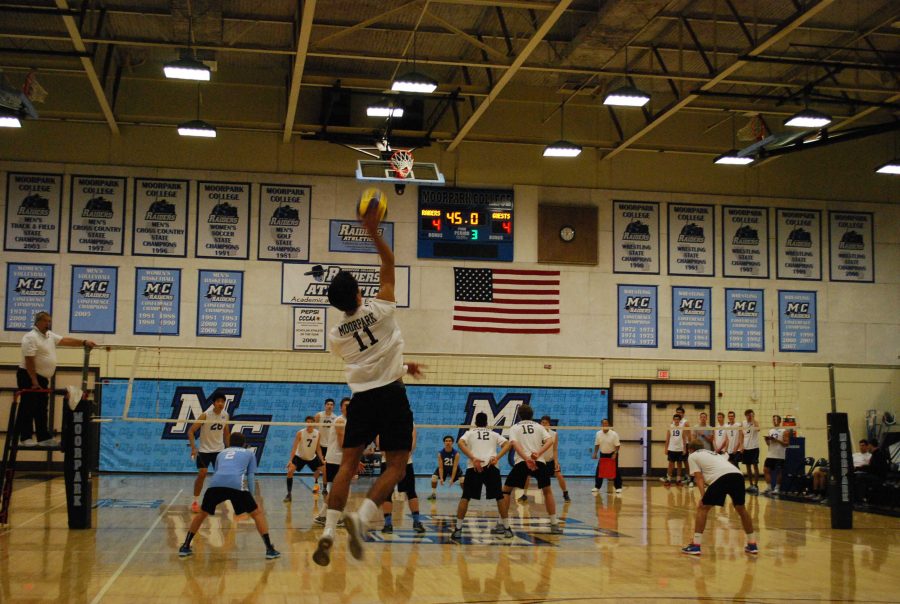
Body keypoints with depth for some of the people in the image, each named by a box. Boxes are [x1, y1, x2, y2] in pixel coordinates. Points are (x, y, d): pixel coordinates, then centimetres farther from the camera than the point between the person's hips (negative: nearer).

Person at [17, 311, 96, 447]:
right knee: (28, 408, -5)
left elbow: (66, 341, 9)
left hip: (42, 378, 9)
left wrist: (84, 342, -2)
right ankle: (25, 438, 0)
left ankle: (44, 438, 13)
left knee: (41, 410, 10)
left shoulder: (50, 336, 11)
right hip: (29, 377, -9)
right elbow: (29, 360, -21)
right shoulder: (31, 337, -17)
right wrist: (34, 381, -23)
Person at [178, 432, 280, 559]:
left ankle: (185, 547, 27)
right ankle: (270, 550, 3)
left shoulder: (221, 453, 35)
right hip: (237, 485, -3)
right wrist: (251, 498, 19)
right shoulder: (249, 453, 27)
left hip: (215, 483, 3)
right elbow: (250, 477, 18)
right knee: (258, 513, 11)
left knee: (202, 513, 26)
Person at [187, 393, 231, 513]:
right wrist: (193, 448, -25)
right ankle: (195, 502, 3)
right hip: (204, 450, -4)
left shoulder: (225, 415, -3)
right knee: (202, 474, -10)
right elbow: (191, 431, -16)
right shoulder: (205, 415, -17)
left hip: (219, 450, 4)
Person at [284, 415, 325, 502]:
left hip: (312, 457, 4)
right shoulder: (300, 433, -20)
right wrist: (291, 460, -34)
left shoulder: (317, 433, -11)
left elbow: (318, 448, 0)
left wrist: (322, 460, -6)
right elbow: (294, 447, -23)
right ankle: (289, 494, -18)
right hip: (299, 456, -4)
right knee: (290, 471, -25)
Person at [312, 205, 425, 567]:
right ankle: (362, 517, -21)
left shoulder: (336, 336, 9)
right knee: (396, 466, 0)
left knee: (348, 464, 6)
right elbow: (389, 265, 5)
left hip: (361, 398, 4)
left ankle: (328, 531, -7)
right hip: (391, 394, -3)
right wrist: (374, 232, 1)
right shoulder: (379, 311, -3)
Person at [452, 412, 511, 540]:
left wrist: (473, 458, -11)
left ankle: (458, 529, -1)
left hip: (474, 467, -1)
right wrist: (497, 458, -5)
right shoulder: (494, 434, 24)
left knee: (465, 498, 5)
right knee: (499, 497, 14)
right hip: (491, 467, 1)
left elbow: (460, 443, -3)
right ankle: (506, 528, 15)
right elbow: (507, 444, 8)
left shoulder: (470, 433, 20)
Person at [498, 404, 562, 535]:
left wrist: (526, 459, -20)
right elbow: (550, 441, -1)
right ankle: (554, 524, 13)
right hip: (539, 462, 2)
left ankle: (504, 524, 6)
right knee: (547, 491, 19)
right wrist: (538, 453, -13)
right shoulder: (538, 427, 19)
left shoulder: (515, 428, 13)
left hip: (521, 462, -2)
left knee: (506, 491, 12)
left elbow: (515, 444, -8)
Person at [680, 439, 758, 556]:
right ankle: (752, 544, 30)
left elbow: (699, 477, 7)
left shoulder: (692, 456, 20)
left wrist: (703, 496, 0)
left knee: (702, 508, 8)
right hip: (737, 474, 6)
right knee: (741, 509, 25)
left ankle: (695, 545, 2)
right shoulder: (711, 453, 39)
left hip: (721, 477, -6)